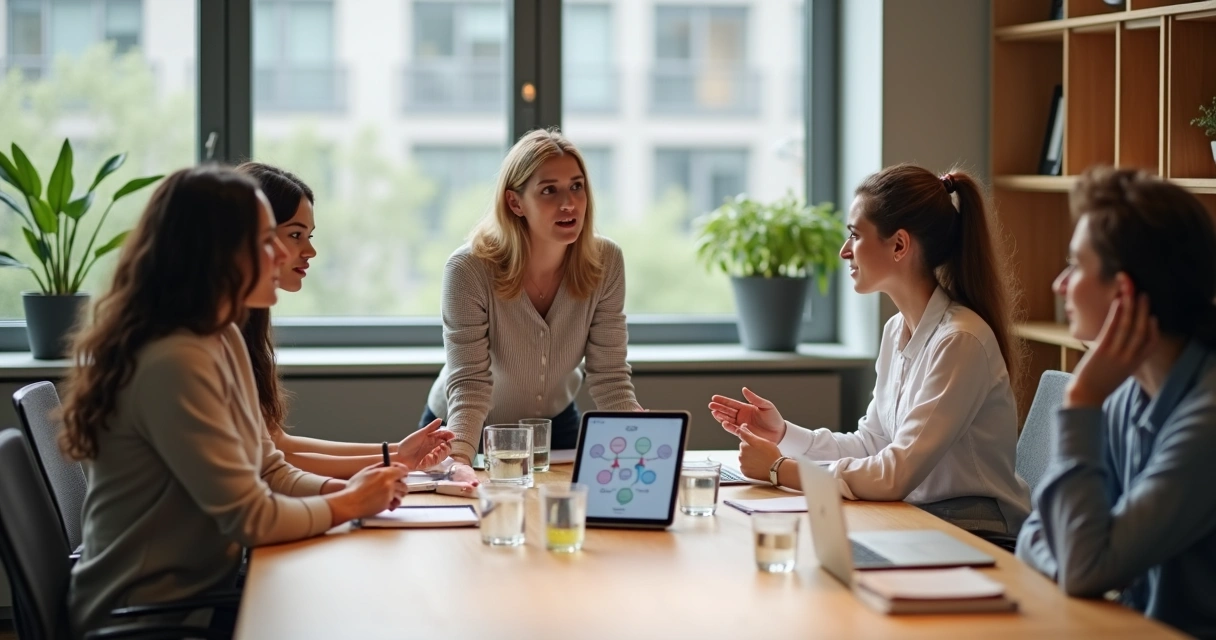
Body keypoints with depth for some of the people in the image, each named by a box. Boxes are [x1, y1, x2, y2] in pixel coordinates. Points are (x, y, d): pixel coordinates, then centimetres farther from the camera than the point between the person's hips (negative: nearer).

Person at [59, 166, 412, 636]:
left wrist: (342, 488, -6)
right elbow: (252, 518, -21)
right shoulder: (174, 363, -24)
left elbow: (267, 471, 11)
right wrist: (349, 503, -7)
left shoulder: (222, 339, 6)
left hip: (202, 588, 8)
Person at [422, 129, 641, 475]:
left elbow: (610, 379, -15)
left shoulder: (605, 262, -16)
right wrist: (458, 461, -46)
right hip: (475, 434, -2)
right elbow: (469, 384, -29)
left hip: (556, 427, 2)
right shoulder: (469, 269, -26)